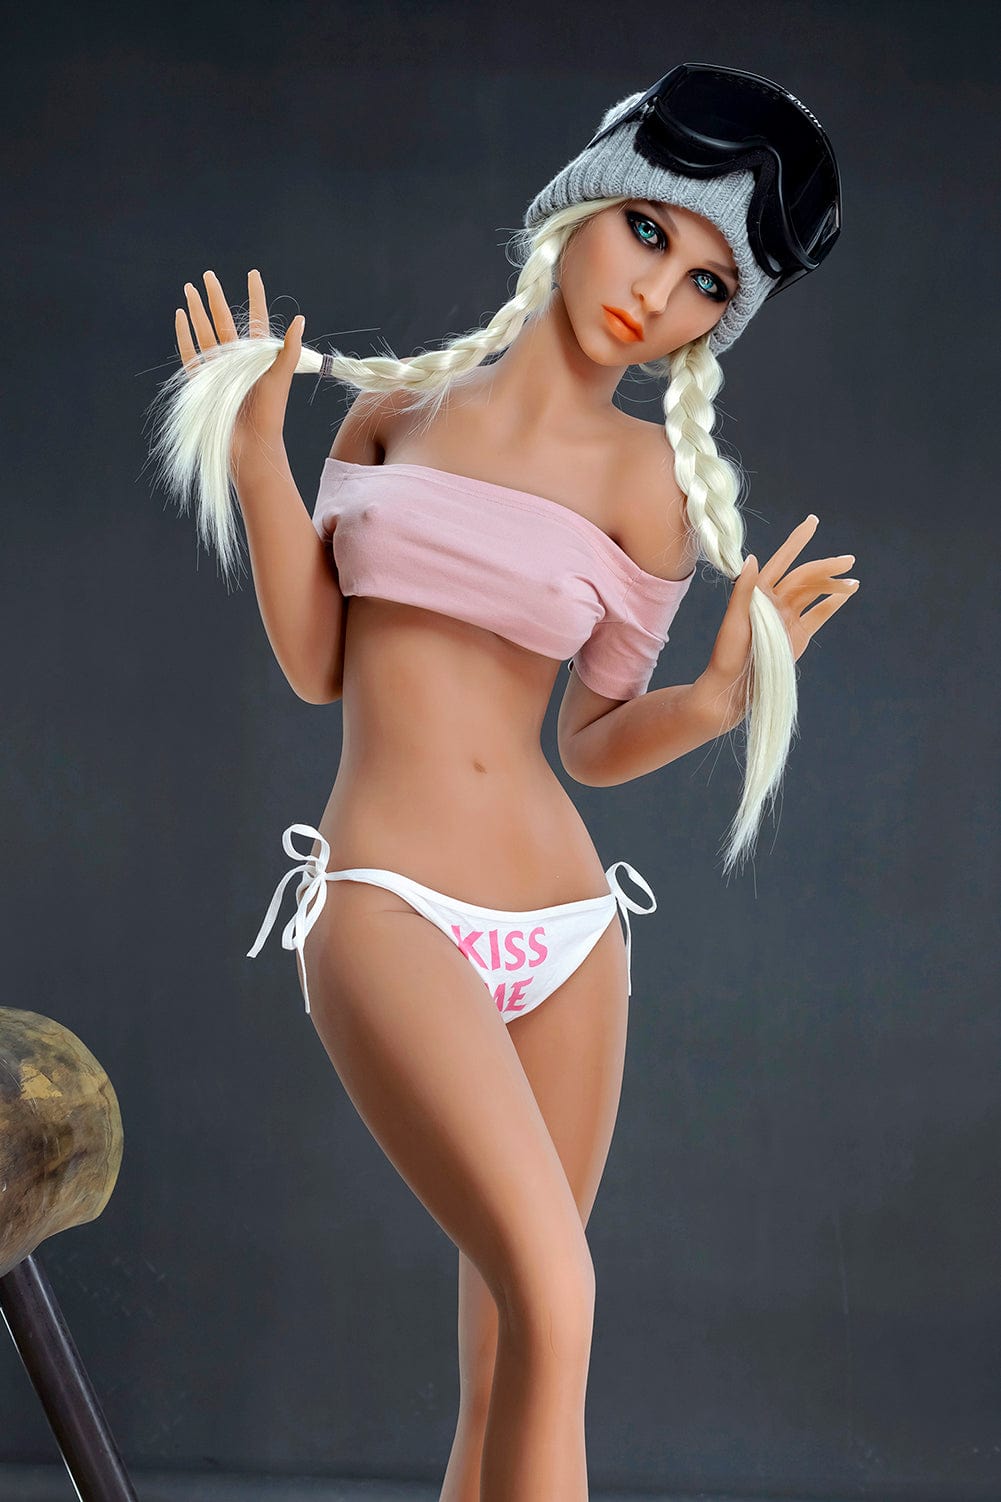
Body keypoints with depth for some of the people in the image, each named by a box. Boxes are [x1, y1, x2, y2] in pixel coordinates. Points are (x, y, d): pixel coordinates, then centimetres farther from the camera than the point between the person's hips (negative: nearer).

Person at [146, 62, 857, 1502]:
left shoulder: (651, 478, 5)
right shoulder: (395, 403, 9)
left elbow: (592, 743, 7)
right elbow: (315, 663, 7)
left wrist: (722, 696, -12)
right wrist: (256, 447, 1)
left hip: (565, 924, 2)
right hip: (388, 903, -2)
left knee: (506, 1358, 5)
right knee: (553, 1298, -21)